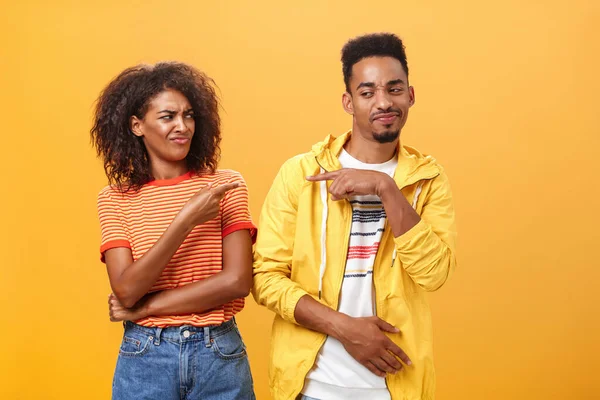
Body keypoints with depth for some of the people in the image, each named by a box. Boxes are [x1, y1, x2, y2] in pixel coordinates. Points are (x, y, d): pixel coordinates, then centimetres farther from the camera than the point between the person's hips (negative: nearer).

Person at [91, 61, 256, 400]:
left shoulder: (225, 184, -3)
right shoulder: (115, 198, -1)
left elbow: (237, 280, -12)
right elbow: (126, 290, -12)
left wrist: (144, 308, -11)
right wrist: (186, 220, -21)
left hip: (219, 354, 0)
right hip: (145, 357, 0)